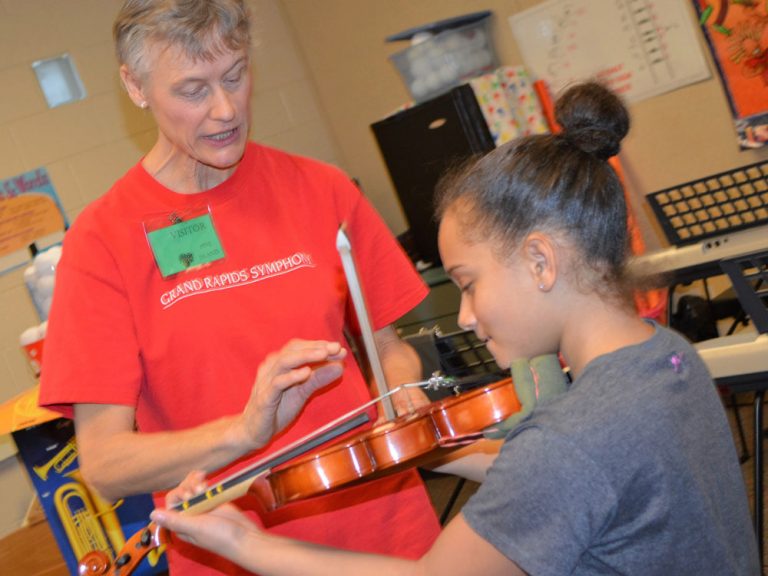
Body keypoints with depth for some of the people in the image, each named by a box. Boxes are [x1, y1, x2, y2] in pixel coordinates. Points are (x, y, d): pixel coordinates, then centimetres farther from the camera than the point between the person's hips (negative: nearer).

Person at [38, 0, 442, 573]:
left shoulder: (322, 190, -2)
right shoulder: (103, 241, -10)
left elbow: (390, 345, 8)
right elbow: (103, 464, -14)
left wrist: (399, 398, -13)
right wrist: (246, 430, -29)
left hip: (388, 525, 3)